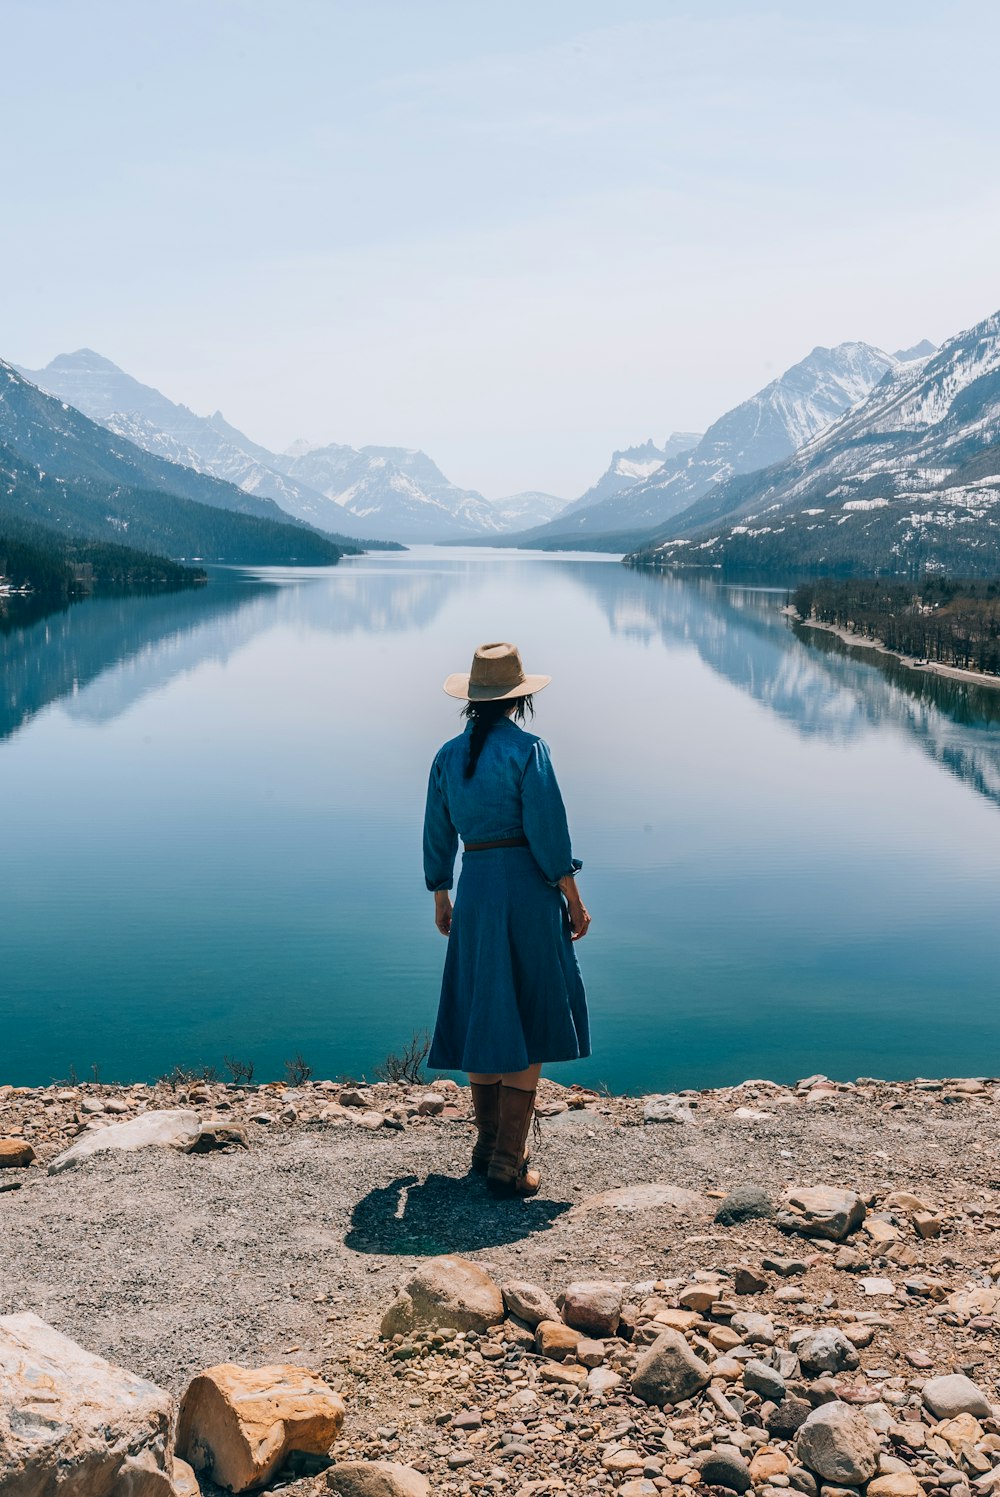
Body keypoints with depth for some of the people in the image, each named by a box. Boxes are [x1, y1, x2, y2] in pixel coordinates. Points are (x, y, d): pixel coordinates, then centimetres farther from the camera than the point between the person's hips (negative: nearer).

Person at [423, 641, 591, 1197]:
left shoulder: (450, 754, 6)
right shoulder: (527, 748, -10)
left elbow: (438, 834, 12)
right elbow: (548, 831, -14)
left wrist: (442, 899, 23)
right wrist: (574, 901, -7)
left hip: (474, 889, 5)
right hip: (527, 887, -5)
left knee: (484, 1017, 16)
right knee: (529, 1021, 2)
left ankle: (489, 1145, 26)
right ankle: (508, 1163, 1)